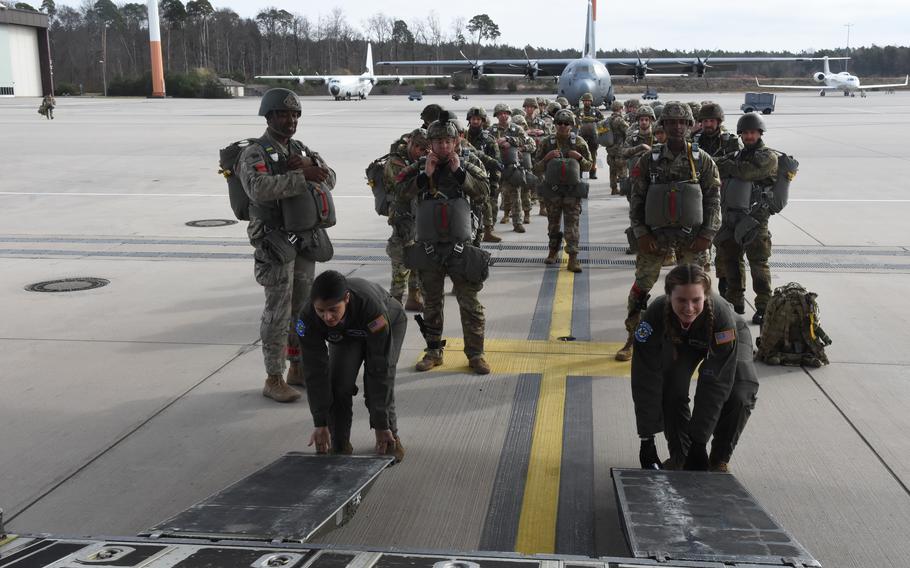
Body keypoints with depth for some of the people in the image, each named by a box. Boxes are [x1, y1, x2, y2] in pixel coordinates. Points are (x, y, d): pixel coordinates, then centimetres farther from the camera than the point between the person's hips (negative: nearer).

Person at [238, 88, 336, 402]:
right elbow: (259, 188, -29)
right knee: (278, 311, -5)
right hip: (275, 242, -7)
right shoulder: (255, 154, -9)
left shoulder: (301, 150, 13)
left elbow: (329, 179, 4)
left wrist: (309, 165, -15)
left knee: (303, 307, 13)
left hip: (306, 240, 7)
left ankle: (298, 369, 25)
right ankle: (274, 379, 3)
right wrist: (302, 177, -30)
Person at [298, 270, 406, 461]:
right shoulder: (308, 317, -35)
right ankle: (339, 445, 0)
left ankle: (390, 438, 5)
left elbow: (378, 368, -39)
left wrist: (381, 424, -35)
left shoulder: (371, 307, -46)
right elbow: (316, 371, -27)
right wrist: (320, 423, -26)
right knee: (339, 383, -18)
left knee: (378, 381, -20)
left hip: (390, 324, -3)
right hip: (345, 334, 3)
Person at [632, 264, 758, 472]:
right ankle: (679, 456, 0)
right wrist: (646, 439, -37)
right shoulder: (655, 315, -39)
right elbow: (645, 380, -36)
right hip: (679, 342, 2)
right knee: (671, 389, -23)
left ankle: (720, 459, 0)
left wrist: (699, 441, -39)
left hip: (729, 340, -1)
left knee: (738, 396, -24)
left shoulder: (721, 315, -43)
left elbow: (715, 383, -39)